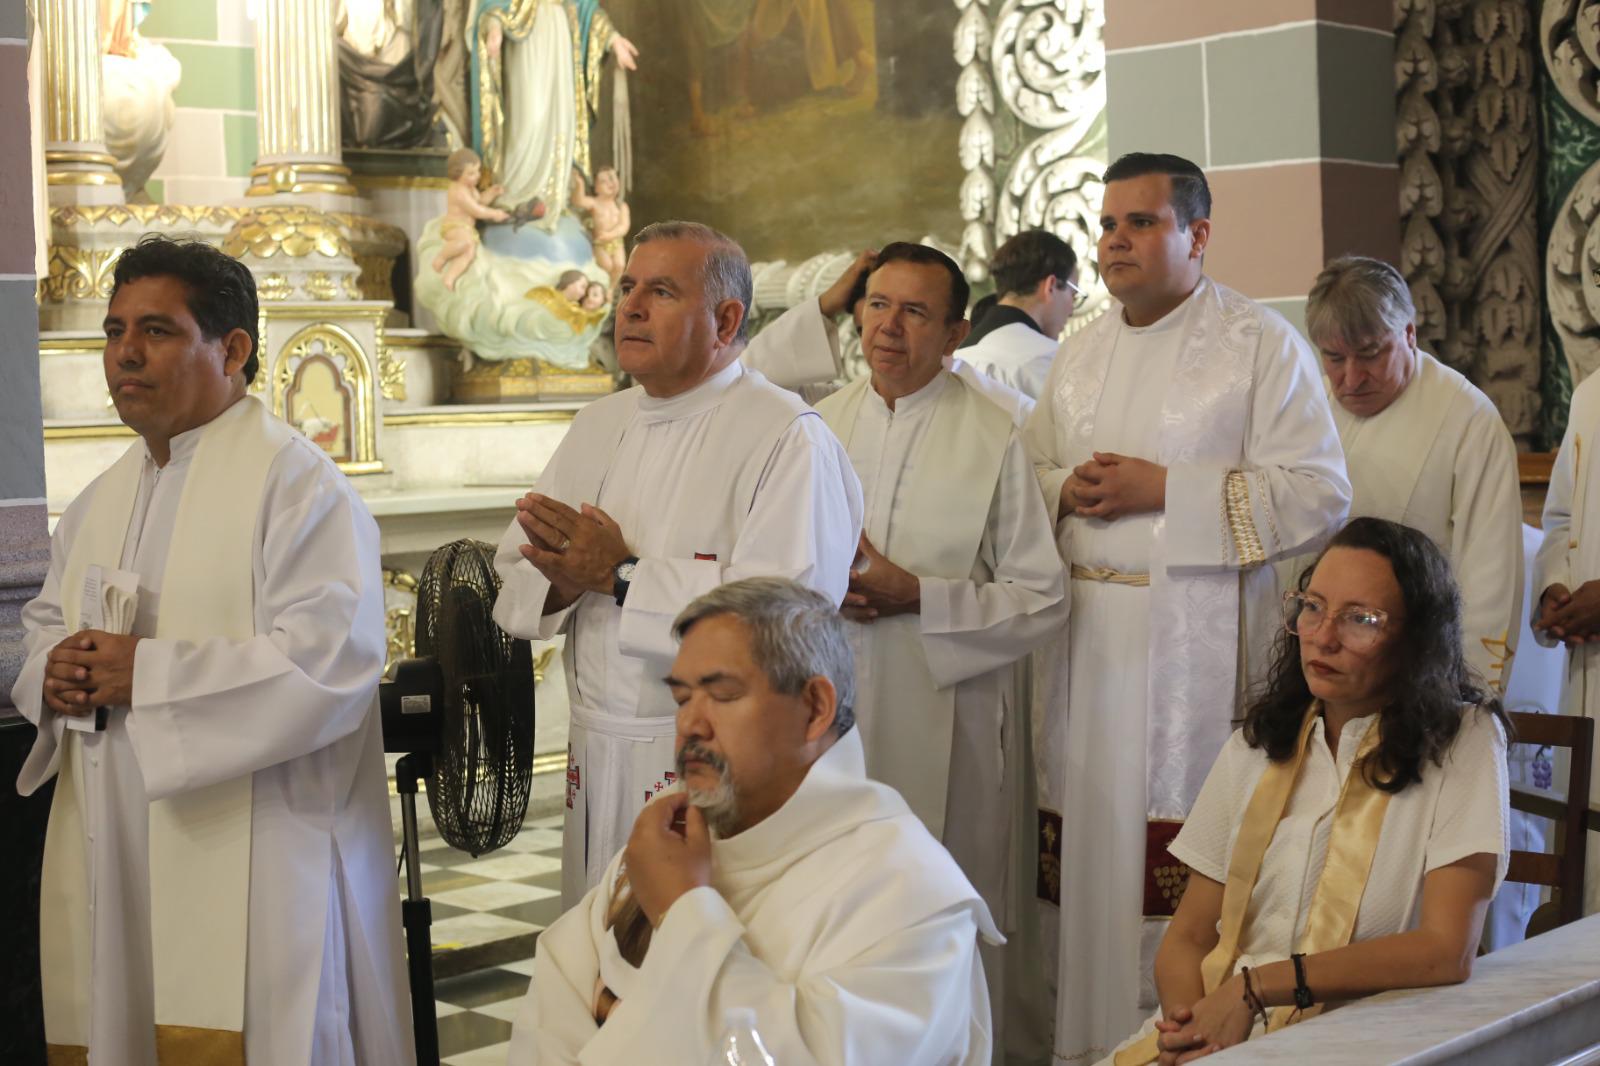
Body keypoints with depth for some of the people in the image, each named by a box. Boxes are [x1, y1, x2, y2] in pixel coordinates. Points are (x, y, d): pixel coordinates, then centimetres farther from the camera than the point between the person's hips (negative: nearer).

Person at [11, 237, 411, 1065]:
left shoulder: (294, 483, -10)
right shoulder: (100, 501, 16)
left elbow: (330, 663, -20)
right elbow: (44, 622, 25)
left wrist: (146, 673, -19)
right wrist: (52, 672, 0)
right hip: (112, 864, 7)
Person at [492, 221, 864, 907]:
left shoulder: (787, 437, -11)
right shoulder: (600, 425, 12)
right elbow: (512, 581, 12)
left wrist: (621, 576, -19)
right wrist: (567, 584, -12)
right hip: (597, 754, 6)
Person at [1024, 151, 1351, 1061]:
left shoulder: (1263, 345, -2)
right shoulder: (1081, 353, 17)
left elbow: (1319, 496, -9)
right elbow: (1030, 471, 23)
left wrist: (1163, 490, -15)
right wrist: (1066, 491, -2)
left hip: (1196, 643, -5)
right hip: (1085, 637, 5)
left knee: (1183, 876, -8)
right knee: (1082, 848, 5)